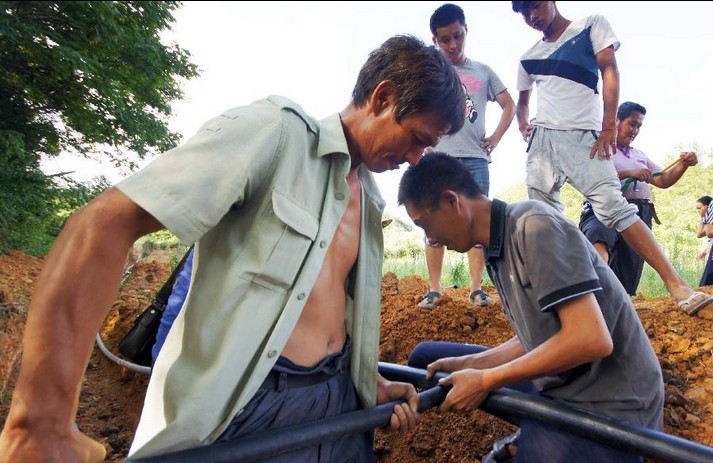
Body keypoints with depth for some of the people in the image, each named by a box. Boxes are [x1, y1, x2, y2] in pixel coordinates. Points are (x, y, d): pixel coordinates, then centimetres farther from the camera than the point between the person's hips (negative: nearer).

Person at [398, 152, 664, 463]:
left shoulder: (535, 225, -18)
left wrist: (485, 380, -17)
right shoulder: (496, 251, 5)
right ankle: (530, 435, 8)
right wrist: (467, 365, -1)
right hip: (557, 389, 8)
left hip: (608, 406, -8)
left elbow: (591, 338, -24)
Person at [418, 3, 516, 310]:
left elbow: (509, 105, 19)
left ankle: (477, 288, 2)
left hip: (475, 158, 1)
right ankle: (434, 288, 1)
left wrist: (494, 140, 7)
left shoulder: (483, 71, 15)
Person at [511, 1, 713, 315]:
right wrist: (523, 124, 9)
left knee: (613, 205, -18)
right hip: (541, 140, 4)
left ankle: (675, 284, -17)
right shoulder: (529, 58, 17)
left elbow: (609, 71, -1)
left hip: (583, 137, -4)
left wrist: (609, 127, -11)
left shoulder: (591, 26, 8)